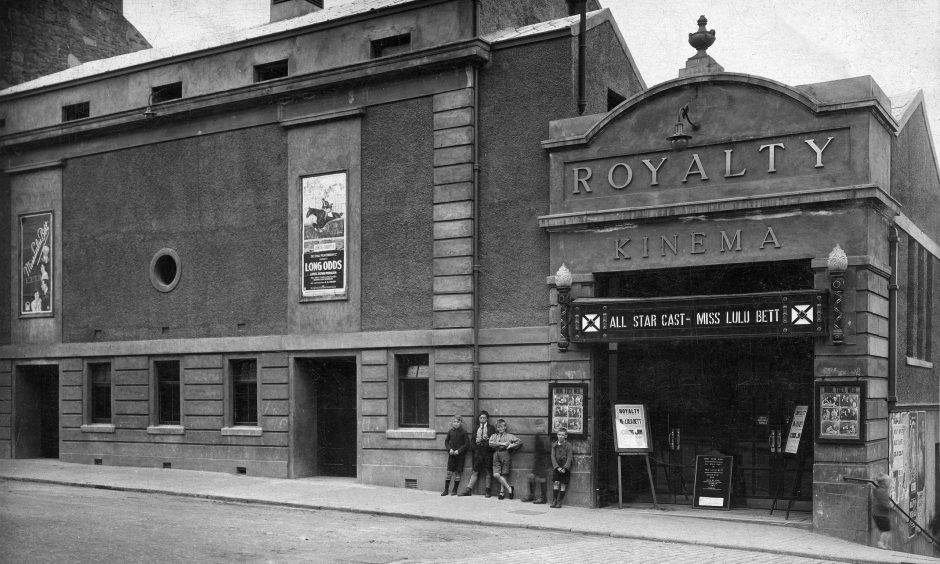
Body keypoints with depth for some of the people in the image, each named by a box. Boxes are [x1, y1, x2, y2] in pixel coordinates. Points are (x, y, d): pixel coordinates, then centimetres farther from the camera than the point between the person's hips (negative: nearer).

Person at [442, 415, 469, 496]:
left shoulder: (463, 432, -5)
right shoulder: (450, 431, 4)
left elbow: (467, 444, -5)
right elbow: (446, 442, 12)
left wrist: (459, 451, -12)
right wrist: (449, 449, -5)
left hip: (460, 455, -2)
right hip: (451, 454, 2)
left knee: (457, 472, 2)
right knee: (449, 472, -2)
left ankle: (455, 490, 11)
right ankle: (446, 489, 3)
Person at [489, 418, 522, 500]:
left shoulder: (509, 436, 12)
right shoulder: (494, 436, 17)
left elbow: (519, 441, 5)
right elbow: (490, 443, -3)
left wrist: (511, 446, -6)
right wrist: (502, 443, -9)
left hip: (505, 454, -2)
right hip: (496, 455, 2)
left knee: (503, 475, -4)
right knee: (496, 474, -11)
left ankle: (502, 492, 6)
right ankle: (509, 488, -2)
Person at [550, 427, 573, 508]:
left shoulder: (568, 445, -4)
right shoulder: (554, 445, 4)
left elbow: (569, 457, -7)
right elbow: (553, 457, 0)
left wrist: (565, 468, -16)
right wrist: (557, 467, -12)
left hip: (566, 468, -2)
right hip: (557, 467, 2)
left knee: (563, 484, -2)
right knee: (556, 483, -7)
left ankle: (559, 502, 4)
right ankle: (554, 501, -1)